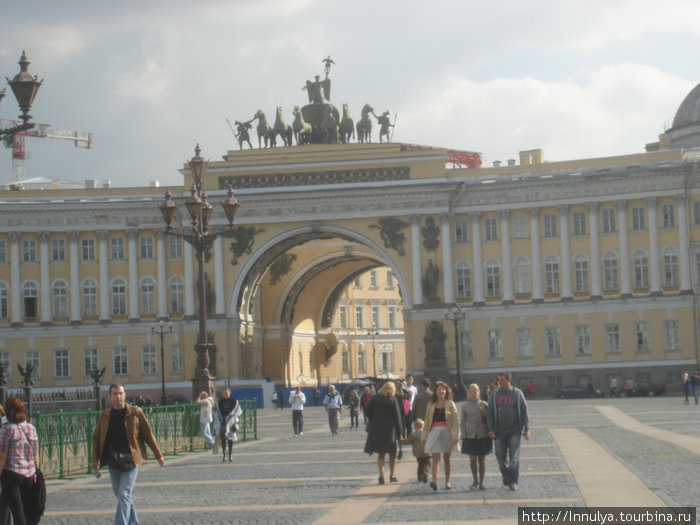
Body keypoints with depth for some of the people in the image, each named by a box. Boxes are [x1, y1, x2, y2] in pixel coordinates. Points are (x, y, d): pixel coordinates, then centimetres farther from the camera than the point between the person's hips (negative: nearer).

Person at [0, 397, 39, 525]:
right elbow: (36, 455, 10)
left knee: (17, 511, -5)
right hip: (29, 474, 5)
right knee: (27, 511, 13)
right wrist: (36, 474, 18)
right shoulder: (31, 428, 7)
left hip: (11, 473, -5)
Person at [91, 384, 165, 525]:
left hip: (130, 461, -4)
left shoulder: (135, 413, -3)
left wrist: (158, 455, 7)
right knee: (120, 495, 15)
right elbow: (96, 438, 12)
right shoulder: (105, 415, 6)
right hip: (113, 461, 4)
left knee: (124, 495, -13)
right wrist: (95, 459, 3)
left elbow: (148, 434, 3)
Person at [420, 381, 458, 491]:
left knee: (447, 457, 8)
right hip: (434, 432, 1)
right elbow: (427, 421, 13)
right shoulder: (431, 405, 9)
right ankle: (434, 481, -23)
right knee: (435, 457, -10)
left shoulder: (450, 404, 3)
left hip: (447, 432, -1)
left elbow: (455, 421, -3)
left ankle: (447, 481, 17)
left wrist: (455, 436, -12)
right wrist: (423, 436, 10)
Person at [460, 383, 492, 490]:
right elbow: (462, 422, 7)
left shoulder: (484, 404, 3)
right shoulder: (465, 406, 4)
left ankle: (481, 483, 9)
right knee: (473, 459, 0)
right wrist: (464, 435, -1)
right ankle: (475, 481, 18)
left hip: (483, 435, 0)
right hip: (470, 436, 0)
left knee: (482, 459, 2)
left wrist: (484, 412, -12)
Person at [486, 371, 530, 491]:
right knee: (501, 456, 3)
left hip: (514, 430, -2)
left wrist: (526, 429, 0)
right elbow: (490, 412, 4)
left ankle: (513, 481, -1)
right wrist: (490, 429, -4)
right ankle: (506, 476, 25)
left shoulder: (517, 394, 1)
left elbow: (524, 412, 4)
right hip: (500, 431, 2)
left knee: (514, 457, -6)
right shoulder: (495, 394, 4)